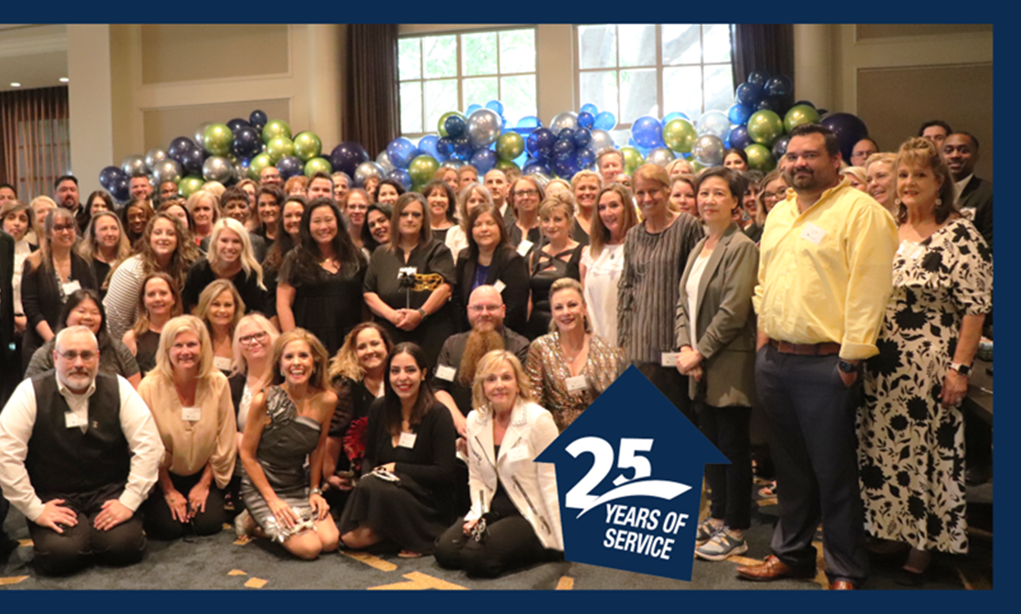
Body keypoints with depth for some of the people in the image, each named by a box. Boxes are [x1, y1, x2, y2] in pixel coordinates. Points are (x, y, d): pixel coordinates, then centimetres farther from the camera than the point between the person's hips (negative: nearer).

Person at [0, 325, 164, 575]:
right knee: (60, 554, -25)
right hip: (54, 497, -1)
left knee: (124, 546, -22)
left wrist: (129, 502, -13)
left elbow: (149, 446, -7)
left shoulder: (118, 389, -3)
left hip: (109, 491, 1)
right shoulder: (31, 393, -6)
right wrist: (34, 509, -14)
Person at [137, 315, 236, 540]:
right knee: (170, 527, -16)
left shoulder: (218, 383, -11)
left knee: (209, 523, -16)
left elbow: (224, 441, -3)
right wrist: (169, 491, -6)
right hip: (164, 475, -1)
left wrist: (205, 484, -3)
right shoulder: (150, 387, -17)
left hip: (202, 473, 1)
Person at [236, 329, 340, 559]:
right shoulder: (264, 400, -20)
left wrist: (315, 490, 4)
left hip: (300, 486, 5)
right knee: (309, 547, -18)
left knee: (330, 541, -12)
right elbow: (247, 454, -11)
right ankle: (254, 521, 10)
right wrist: (272, 499, -14)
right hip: (262, 486, -5)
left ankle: (265, 523, 13)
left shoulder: (326, 400, -9)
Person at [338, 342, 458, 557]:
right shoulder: (379, 409, 7)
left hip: (428, 504, -4)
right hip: (384, 497, 5)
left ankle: (414, 539, -10)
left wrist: (397, 468, -11)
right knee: (351, 537, -22)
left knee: (376, 489, -32)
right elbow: (369, 457, 14)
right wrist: (366, 476, -9)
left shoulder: (438, 415, -9)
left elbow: (444, 473, -12)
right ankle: (393, 532, 5)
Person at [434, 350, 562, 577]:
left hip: (531, 515, -6)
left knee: (476, 558, -23)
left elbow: (551, 484, -15)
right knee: (445, 550, -14)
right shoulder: (475, 420, 4)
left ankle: (535, 551, 3)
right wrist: (478, 515, -7)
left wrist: (566, 543, -17)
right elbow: (476, 478, 10)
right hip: (493, 510, 6)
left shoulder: (538, 420, -14)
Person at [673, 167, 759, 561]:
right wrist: (684, 348, -3)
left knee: (733, 447, 2)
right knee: (711, 442, 15)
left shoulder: (742, 248, -11)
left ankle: (735, 531, 13)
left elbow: (733, 311, -18)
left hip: (730, 365, -8)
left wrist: (700, 352, -13)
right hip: (701, 367, 8)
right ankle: (718, 516, 29)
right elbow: (683, 302, 12)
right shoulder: (698, 249, 14)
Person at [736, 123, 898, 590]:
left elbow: (868, 289, -15)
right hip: (774, 359, 7)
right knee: (789, 465, 17)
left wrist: (850, 358, -17)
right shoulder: (779, 213, 15)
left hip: (824, 364, -7)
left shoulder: (860, 210, -9)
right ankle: (792, 553, 32)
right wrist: (762, 340, 13)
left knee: (833, 472, 3)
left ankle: (846, 572, 19)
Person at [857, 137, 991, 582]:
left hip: (931, 368, -5)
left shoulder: (960, 235, -6)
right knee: (882, 450, 11)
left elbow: (975, 307, -10)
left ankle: (924, 543, 19)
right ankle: (890, 530, 26)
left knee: (931, 451, 4)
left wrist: (960, 368, -15)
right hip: (881, 368, 5)